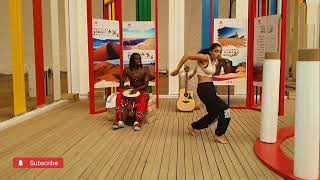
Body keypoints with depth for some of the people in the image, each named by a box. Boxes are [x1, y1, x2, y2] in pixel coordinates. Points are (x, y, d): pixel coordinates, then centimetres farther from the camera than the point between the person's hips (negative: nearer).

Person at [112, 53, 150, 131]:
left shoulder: (145, 69, -9)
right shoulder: (127, 70, -4)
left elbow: (146, 84, -16)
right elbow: (121, 83, -3)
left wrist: (137, 89, -34)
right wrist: (125, 87, -27)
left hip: (142, 90, -2)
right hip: (131, 90, 2)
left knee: (143, 99, -37)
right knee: (120, 96, -27)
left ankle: (137, 121, -45)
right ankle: (120, 120, -36)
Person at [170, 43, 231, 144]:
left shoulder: (214, 61, 11)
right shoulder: (205, 58, -14)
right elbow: (187, 56, -19)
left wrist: (218, 65, 12)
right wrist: (177, 70, -16)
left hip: (211, 88, 10)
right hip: (204, 89, -10)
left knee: (213, 114, 18)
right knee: (225, 110, -9)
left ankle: (193, 126, 35)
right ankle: (218, 135, 6)